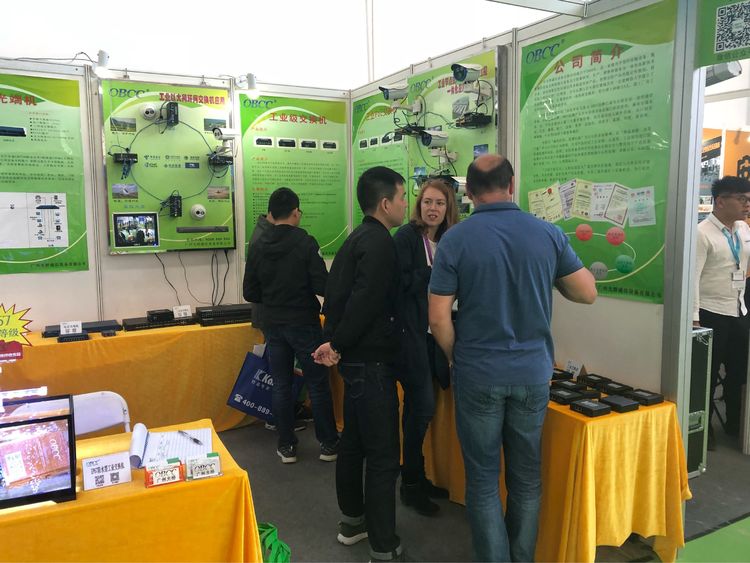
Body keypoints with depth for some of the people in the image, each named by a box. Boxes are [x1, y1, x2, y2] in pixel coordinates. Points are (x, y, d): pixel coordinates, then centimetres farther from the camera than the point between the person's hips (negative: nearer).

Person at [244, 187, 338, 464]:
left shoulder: (258, 246, -1)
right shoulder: (305, 242, -14)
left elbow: (251, 293, 3)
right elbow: (322, 286, -17)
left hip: (274, 325, 4)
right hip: (305, 324, -4)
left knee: (281, 386, 12)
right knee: (318, 384, 8)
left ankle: (287, 446, 20)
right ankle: (328, 444, 18)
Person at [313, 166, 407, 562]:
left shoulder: (358, 238, 13)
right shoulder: (379, 243, -17)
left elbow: (336, 294, 14)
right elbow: (364, 302, -24)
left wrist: (336, 341, 7)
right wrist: (337, 344, -13)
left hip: (355, 357, 10)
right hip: (372, 360, -10)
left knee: (354, 440, 19)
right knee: (383, 454, -3)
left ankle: (352, 520, 34)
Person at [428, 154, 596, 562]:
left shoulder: (456, 239, -10)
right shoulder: (549, 234, -4)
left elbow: (438, 318, -10)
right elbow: (587, 293, 5)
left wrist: (457, 358, 6)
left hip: (478, 375, -2)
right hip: (533, 373, 3)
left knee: (483, 479, 10)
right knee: (526, 477, 17)